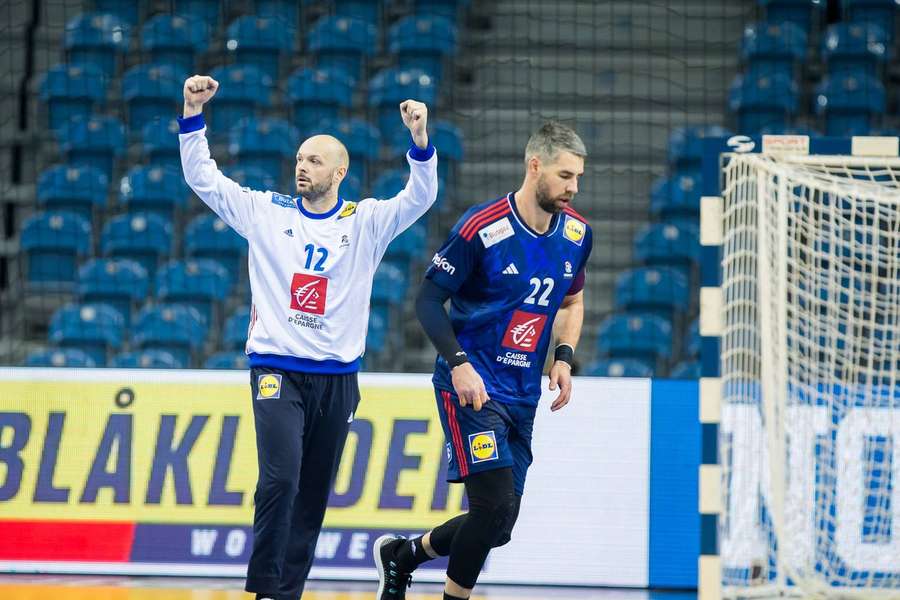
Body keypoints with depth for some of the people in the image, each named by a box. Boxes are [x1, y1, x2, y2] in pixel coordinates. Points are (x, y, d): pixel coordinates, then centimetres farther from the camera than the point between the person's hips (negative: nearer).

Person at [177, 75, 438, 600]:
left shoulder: (365, 222, 5)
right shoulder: (266, 212, 6)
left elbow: (420, 198, -6)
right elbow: (202, 177, 5)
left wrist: (420, 138, -22)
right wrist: (194, 114, -6)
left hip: (338, 375, 2)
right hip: (276, 369, -2)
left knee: (314, 495, 6)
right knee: (281, 477, -19)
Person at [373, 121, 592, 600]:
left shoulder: (575, 234, 4)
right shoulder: (481, 228, -15)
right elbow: (428, 299, -10)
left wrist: (564, 357, 5)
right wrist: (458, 362, -20)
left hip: (522, 396, 7)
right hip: (470, 384, -7)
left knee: (498, 525, 8)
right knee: (496, 503, -18)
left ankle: (401, 555, 32)